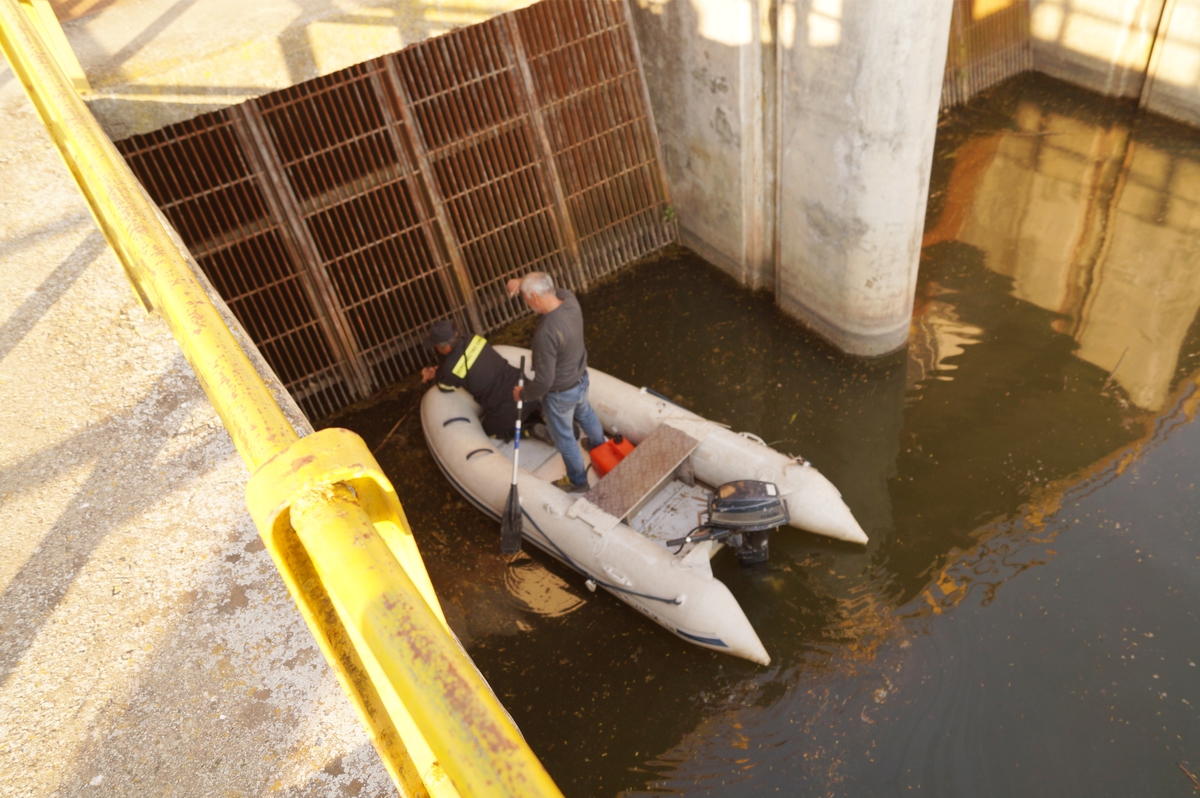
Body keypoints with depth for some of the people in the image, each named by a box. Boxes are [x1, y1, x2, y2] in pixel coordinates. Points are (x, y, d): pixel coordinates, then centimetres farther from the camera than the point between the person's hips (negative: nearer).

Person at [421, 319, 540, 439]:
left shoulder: (450, 369, -18)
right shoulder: (474, 339, -2)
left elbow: (445, 387, 8)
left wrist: (435, 373, 26)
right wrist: (437, 370, 17)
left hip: (506, 410, -6)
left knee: (487, 430, 24)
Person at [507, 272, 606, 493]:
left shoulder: (546, 332, -40)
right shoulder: (569, 298, -17)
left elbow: (543, 381, -33)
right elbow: (547, 286, 8)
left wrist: (523, 394, -14)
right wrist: (521, 282, -10)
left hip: (560, 394, -8)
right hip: (581, 378, 8)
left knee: (564, 438, 19)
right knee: (585, 414, 36)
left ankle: (577, 481, 42)